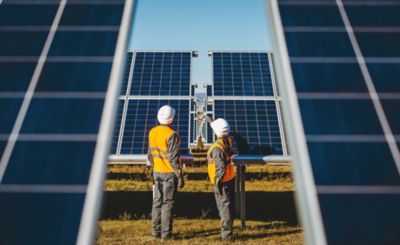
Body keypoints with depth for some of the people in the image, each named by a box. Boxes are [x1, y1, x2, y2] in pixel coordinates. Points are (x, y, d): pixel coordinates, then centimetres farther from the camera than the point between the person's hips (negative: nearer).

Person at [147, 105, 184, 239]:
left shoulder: (152, 132, 3)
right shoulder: (172, 135, -18)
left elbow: (150, 154, 10)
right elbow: (173, 158, -18)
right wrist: (179, 175, -12)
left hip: (157, 172, 6)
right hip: (169, 173, -6)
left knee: (157, 201, 15)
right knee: (168, 203, 4)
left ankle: (156, 230, 23)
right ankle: (166, 232, 11)